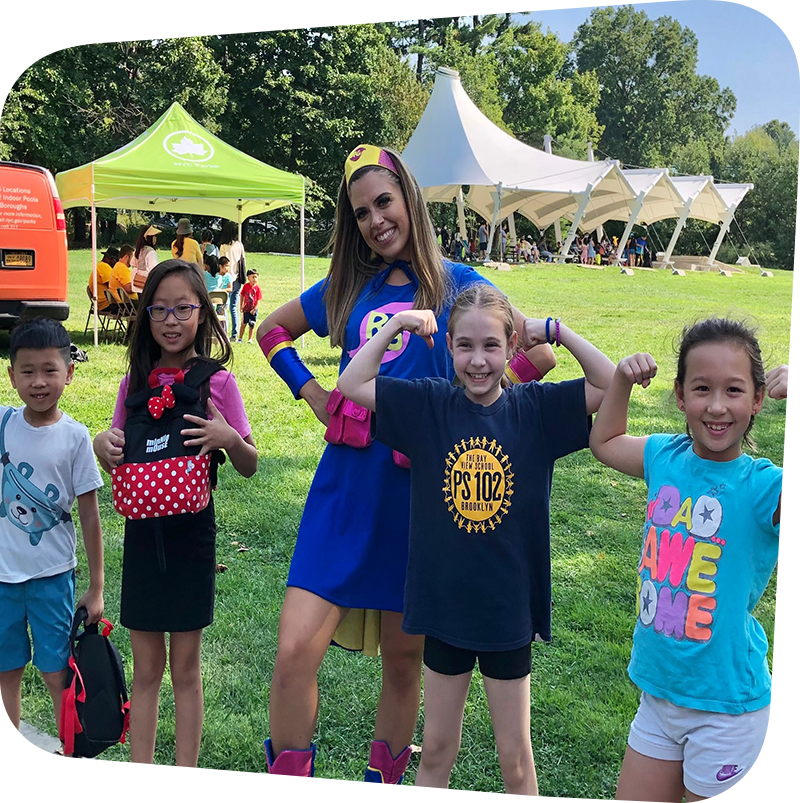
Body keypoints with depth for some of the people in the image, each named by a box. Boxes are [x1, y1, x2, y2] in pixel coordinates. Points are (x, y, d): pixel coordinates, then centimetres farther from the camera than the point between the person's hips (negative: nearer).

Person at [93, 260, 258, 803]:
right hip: (142, 528, 3)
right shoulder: (135, 382, 4)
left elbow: (249, 467, -3)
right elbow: (118, 461, 12)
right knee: (146, 668, 11)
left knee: (186, 667, 7)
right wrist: (104, 446, -10)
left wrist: (229, 438, -23)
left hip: (191, 529, -3)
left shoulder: (217, 382, -5)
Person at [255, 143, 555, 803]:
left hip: (420, 490, -2)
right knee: (296, 648, -10)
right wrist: (313, 394, 9)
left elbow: (539, 355, 2)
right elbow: (272, 331, 24)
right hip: (347, 489, 2)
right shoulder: (346, 288, 10)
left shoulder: (455, 283, 2)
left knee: (403, 659, 12)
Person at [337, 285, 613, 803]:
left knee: (515, 759, 14)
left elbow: (614, 385, -11)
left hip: (510, 609, -1)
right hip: (444, 604, 1)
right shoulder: (429, 405, -5)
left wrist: (555, 331, -15)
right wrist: (397, 324, -6)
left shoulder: (536, 409, -6)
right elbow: (352, 384, -5)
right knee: (436, 750, 18)